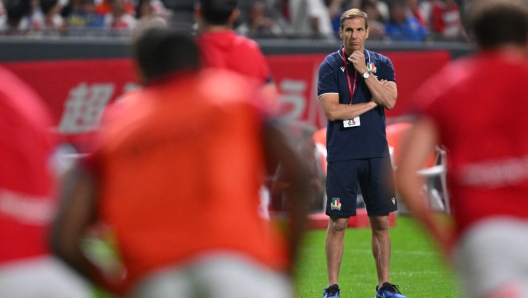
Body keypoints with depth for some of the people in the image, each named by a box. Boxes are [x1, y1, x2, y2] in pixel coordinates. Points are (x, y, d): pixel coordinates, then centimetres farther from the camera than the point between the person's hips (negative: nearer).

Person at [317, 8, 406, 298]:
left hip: (376, 153, 3)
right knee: (338, 222, -2)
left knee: (381, 222, 5)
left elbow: (389, 100, -8)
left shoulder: (382, 64, 8)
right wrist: (371, 103, -6)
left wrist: (365, 71, -13)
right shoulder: (330, 65, -1)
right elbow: (332, 111, -12)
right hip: (342, 153, -3)